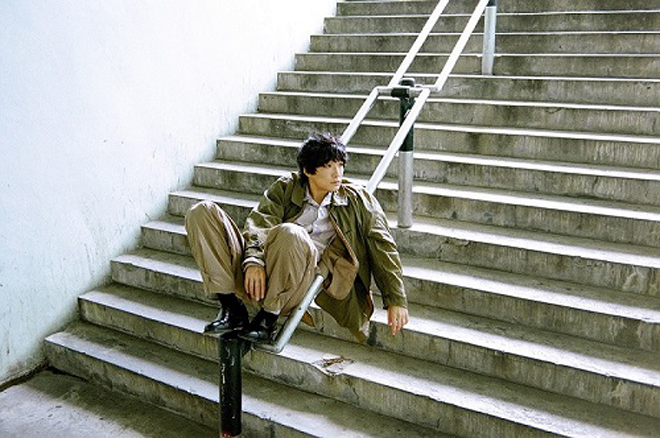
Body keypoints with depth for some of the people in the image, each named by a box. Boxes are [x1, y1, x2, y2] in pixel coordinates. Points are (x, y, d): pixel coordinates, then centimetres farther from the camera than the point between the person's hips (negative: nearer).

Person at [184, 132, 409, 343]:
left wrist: (396, 300, 6)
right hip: (261, 276, 3)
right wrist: (253, 260, -20)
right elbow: (259, 224, 2)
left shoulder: (357, 199, 16)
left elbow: (382, 247, 13)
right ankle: (231, 307, -13)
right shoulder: (284, 189, 18)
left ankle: (268, 317, -17)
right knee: (202, 212, -9)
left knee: (289, 233, -37)